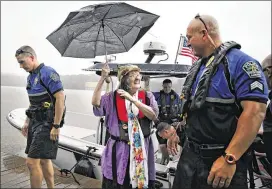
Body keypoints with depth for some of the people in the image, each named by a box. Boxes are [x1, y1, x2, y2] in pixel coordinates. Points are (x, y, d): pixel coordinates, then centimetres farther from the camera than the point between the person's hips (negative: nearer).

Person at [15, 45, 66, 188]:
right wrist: (27, 122, 17)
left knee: (32, 162, -8)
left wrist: (56, 127, -21)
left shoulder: (48, 73, -15)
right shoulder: (30, 77, 12)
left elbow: (60, 98, -21)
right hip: (36, 122, 9)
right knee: (43, 160, 17)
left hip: (47, 123, -9)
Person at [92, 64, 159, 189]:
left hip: (142, 148, 2)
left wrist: (132, 99, -19)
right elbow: (95, 103, -14)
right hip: (119, 149, -1)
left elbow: (154, 116, -12)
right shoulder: (113, 97, -1)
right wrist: (103, 78, -19)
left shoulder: (148, 96, 1)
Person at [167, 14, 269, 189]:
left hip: (221, 159, -7)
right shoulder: (197, 68, 11)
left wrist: (229, 159, -26)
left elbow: (255, 112, -23)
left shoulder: (240, 62, -15)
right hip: (190, 152, 8)